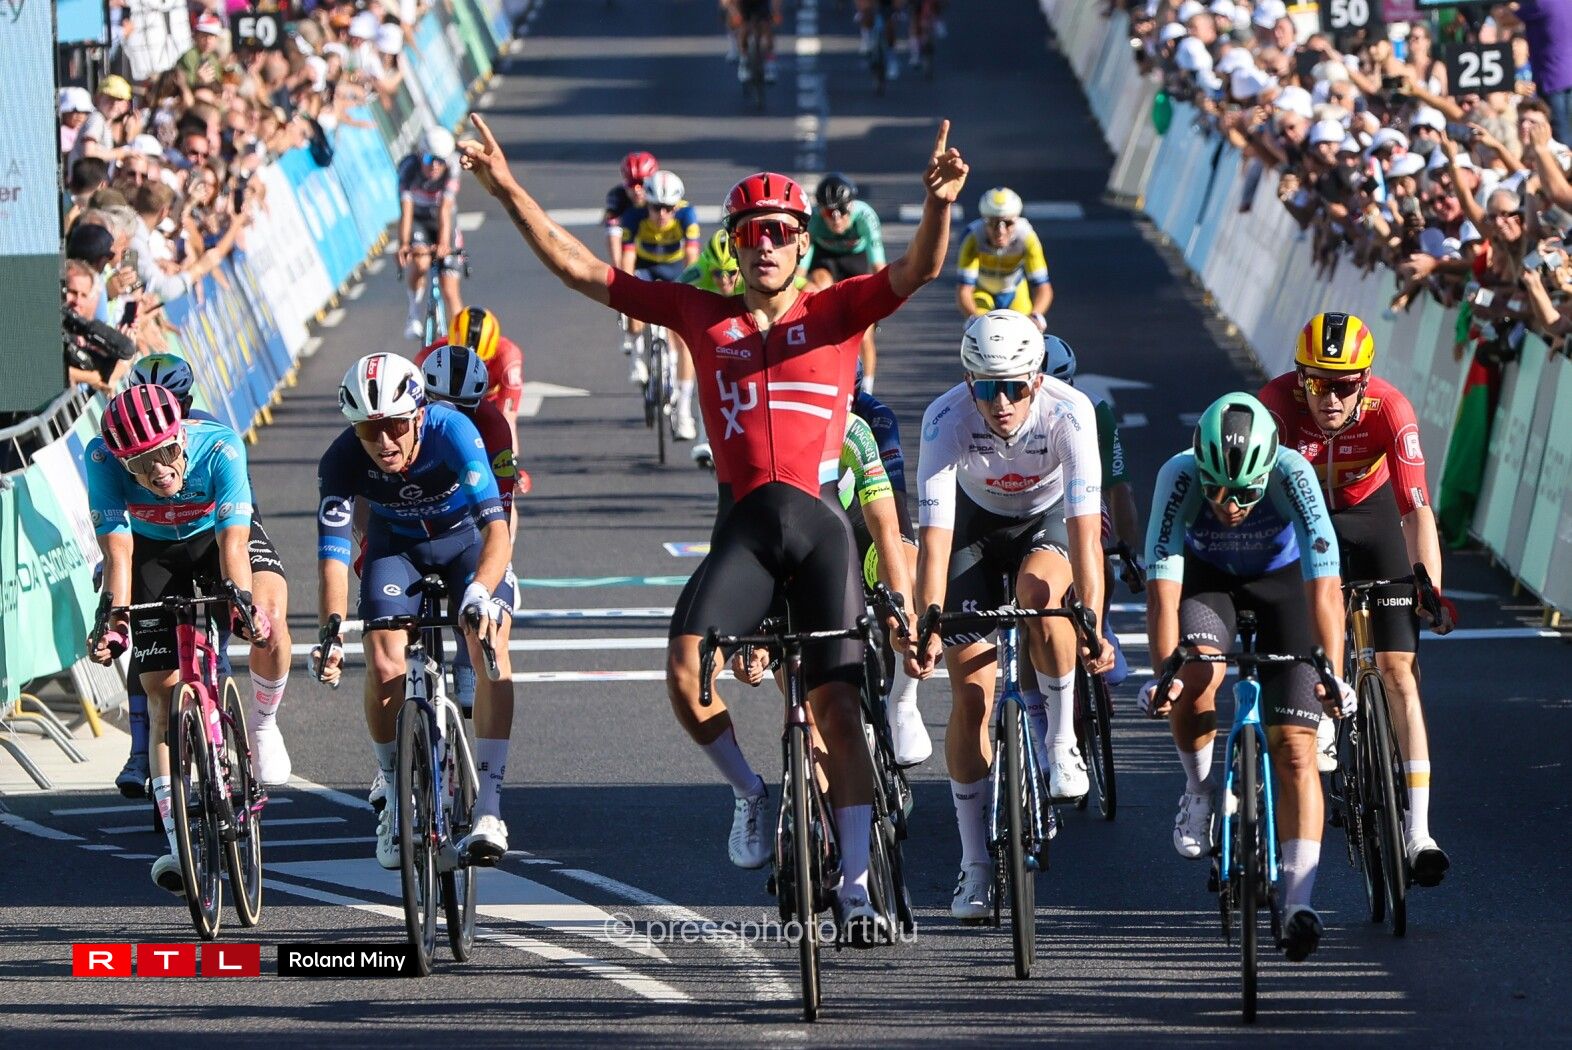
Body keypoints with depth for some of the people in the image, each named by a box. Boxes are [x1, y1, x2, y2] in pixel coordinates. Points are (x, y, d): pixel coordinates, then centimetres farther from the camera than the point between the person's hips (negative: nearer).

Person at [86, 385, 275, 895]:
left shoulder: (220, 447, -35)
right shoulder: (103, 458, -32)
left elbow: (233, 543, -39)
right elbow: (118, 551, -33)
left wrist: (243, 602, -55)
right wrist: (114, 621, -46)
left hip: (216, 536, 1)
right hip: (154, 550, -1)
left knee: (266, 616, -26)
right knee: (162, 686, -9)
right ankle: (178, 843, -9)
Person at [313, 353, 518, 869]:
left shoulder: (452, 432, -35)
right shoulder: (343, 460, -29)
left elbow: (496, 525, -43)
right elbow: (333, 552, -32)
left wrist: (479, 592, -61)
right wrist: (331, 632, -47)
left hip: (467, 540, -2)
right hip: (396, 546, 2)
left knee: (490, 645, -24)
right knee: (385, 667, -17)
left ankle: (488, 810, -25)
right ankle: (393, 794, 8)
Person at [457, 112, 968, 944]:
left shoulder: (836, 311, 6)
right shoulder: (704, 317, 10)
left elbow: (918, 270, -9)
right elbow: (581, 272, 10)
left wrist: (938, 207, -30)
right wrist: (511, 194, 3)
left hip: (820, 521, -1)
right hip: (743, 523, 1)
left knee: (837, 703, -4)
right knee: (685, 671, -20)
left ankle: (855, 884, 1)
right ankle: (751, 794, 7)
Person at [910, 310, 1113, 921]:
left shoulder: (1069, 413, -33)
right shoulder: (946, 420, -32)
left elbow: (1085, 531, -37)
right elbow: (934, 538, -35)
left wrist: (1093, 628, -44)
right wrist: (927, 630, -44)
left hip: (1052, 518, -1)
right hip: (976, 521, 1)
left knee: (1039, 590, -37)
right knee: (971, 693, -8)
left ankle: (1063, 738, -15)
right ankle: (975, 865, 3)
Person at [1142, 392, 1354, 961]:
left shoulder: (1291, 474, -35)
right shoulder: (1180, 476, -33)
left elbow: (1323, 585, -38)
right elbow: (1163, 588, -35)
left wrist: (1332, 675, -47)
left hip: (1283, 580, -1)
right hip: (1207, 577, 1)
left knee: (1293, 748, -11)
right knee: (1195, 682, -30)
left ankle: (1298, 905, -12)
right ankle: (1200, 790, 0)